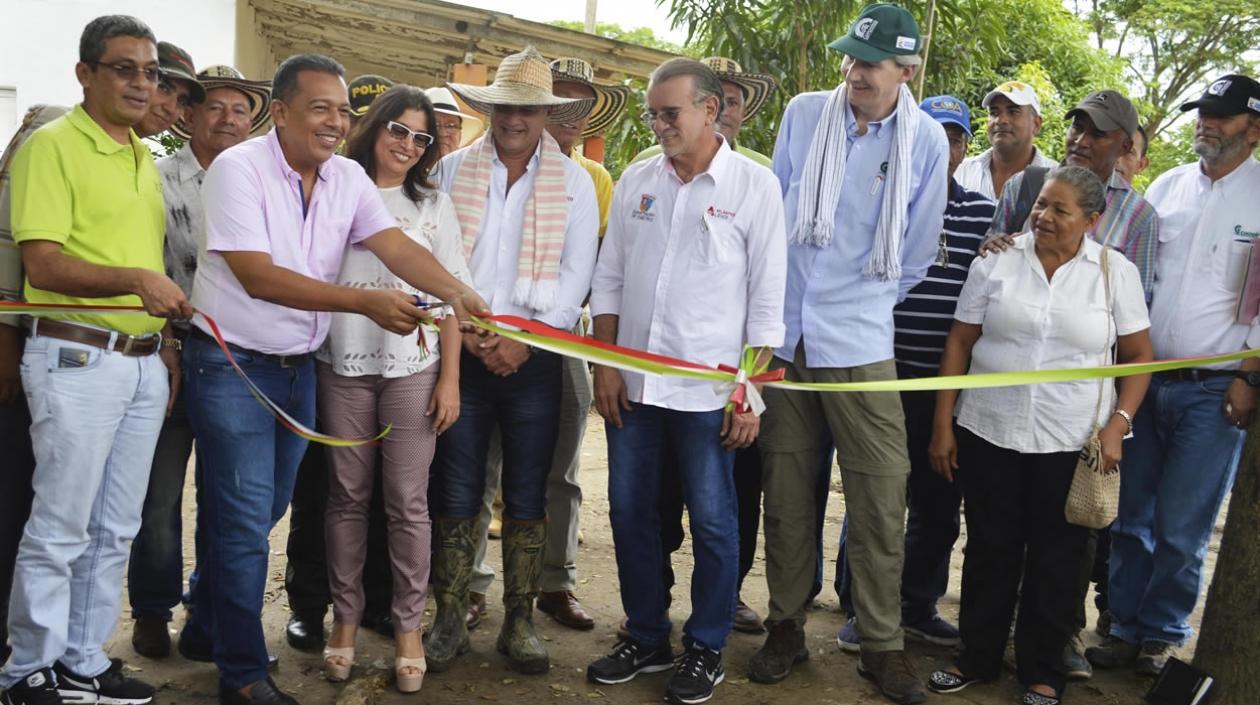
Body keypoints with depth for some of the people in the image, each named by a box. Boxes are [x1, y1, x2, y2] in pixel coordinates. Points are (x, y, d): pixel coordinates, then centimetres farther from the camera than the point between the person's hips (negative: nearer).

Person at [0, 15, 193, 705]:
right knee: (60, 530, 0)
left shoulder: (145, 159, 16)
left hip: (144, 364, 7)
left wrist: (165, 340, 13)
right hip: (78, 357, -7)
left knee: (115, 530, 12)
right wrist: (135, 279, -27)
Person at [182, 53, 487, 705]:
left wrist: (457, 293, -29)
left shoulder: (348, 178, 3)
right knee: (246, 520, -3)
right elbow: (259, 278, -24)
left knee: (266, 510, 17)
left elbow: (396, 246, -10)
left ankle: (209, 616, 41)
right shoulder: (238, 169, -15)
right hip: (231, 364, -6)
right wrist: (368, 302, -30)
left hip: (298, 367, 6)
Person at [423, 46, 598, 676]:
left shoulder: (574, 183, 5)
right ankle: (450, 620, 15)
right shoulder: (451, 171, 7)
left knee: (526, 497, 5)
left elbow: (575, 274, -1)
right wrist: (466, 334, -9)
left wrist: (526, 340, -10)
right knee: (456, 494, 4)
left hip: (534, 357, 0)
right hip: (461, 353, 0)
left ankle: (519, 623, 16)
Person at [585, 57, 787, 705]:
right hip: (632, 383, 4)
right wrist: (605, 365, 3)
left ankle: (706, 650, 23)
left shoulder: (753, 185, -4)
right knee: (629, 513, 12)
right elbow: (609, 279, 10)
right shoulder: (636, 180, 7)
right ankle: (646, 638, 29)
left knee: (712, 523, 5)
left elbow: (767, 300, -5)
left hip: (707, 390, -4)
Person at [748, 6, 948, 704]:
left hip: (860, 343, -2)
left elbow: (917, 249, 8)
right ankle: (786, 627, 23)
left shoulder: (926, 139, -1)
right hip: (783, 333, 2)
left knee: (881, 499, -2)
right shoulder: (803, 113, 4)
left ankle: (882, 643, 13)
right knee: (785, 493, 9)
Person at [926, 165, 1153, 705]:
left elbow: (1138, 356, 5)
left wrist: (1117, 427, -7)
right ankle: (977, 658, 27)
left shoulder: (1116, 271, 0)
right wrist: (942, 425, 0)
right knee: (989, 551, 11)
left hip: (1072, 445, -1)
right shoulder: (997, 261, 0)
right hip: (989, 436, 1)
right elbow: (960, 342, 2)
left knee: (1056, 560, 9)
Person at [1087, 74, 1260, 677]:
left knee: (1181, 530, 2)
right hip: (1144, 377, 4)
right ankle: (1125, 629, 20)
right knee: (1130, 519, 8)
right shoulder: (1167, 185, 9)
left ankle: (1163, 635, 20)